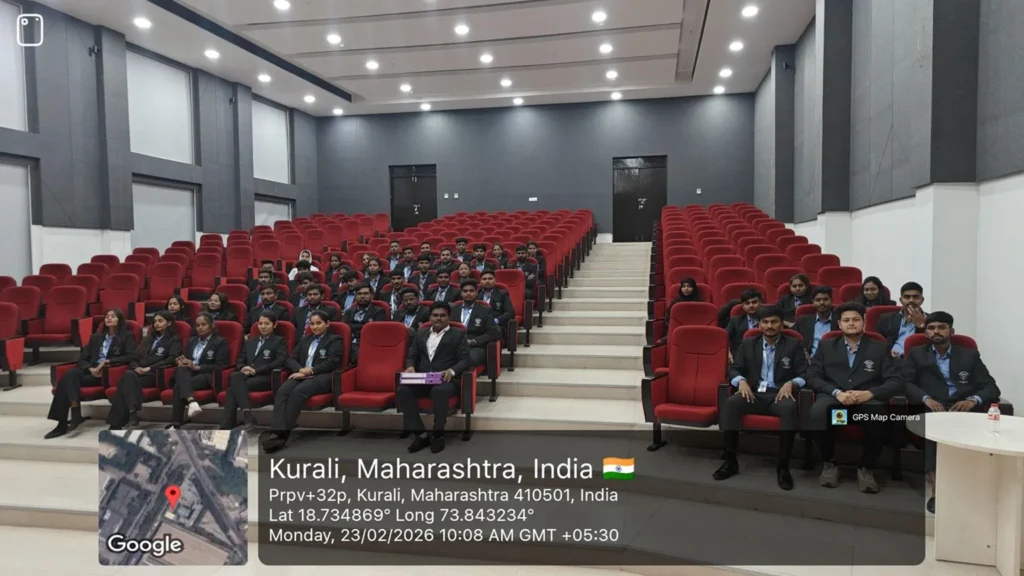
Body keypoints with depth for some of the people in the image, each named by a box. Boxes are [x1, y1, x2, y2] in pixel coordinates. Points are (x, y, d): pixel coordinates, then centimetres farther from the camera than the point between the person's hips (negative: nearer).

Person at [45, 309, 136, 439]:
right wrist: (91, 369, -6)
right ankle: (75, 415, -35)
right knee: (70, 374, -28)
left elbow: (131, 356, -7)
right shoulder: (96, 337, 24)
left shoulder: (127, 336, 8)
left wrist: (107, 361, -15)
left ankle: (63, 423, -27)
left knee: (69, 380, -26)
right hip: (92, 371, 5)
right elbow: (83, 358, 16)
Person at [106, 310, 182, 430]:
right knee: (128, 375, -32)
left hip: (156, 375, -5)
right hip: (139, 372, 5)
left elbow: (171, 359, -7)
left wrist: (149, 368, -14)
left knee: (129, 376, -33)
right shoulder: (148, 339, 28)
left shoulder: (174, 340, 10)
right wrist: (136, 367, -2)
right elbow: (134, 357, 22)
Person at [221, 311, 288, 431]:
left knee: (233, 387, -30)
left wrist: (256, 370, -14)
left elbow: (280, 362, -5)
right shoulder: (250, 342, 29)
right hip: (247, 376, 4)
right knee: (234, 376, -33)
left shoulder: (279, 342, 11)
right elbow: (239, 360, 23)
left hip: (265, 378, -4)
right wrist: (243, 368, -3)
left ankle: (226, 427, -32)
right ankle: (247, 416, -44)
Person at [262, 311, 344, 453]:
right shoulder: (304, 340, 28)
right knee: (282, 391, -29)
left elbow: (332, 363, -4)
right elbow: (290, 360, 17)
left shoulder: (335, 340, 11)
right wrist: (301, 370, -6)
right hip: (301, 375, 5)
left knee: (298, 392, -35)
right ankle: (277, 432, -45)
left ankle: (283, 434, -40)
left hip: (322, 377, -5)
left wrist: (309, 371, -12)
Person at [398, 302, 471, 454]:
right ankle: (420, 434, -19)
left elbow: (465, 360, -1)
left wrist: (451, 371, -21)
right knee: (402, 390, -26)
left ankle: (438, 435, -19)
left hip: (447, 379, -4)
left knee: (439, 391, -39)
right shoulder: (421, 334, 22)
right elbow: (411, 356, 19)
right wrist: (410, 366, -6)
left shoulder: (458, 334, 9)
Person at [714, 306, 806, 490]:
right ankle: (731, 461, -22)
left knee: (790, 408, -38)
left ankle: (783, 466, -26)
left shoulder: (793, 345, 9)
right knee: (731, 403, -31)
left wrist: (790, 384, -20)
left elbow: (804, 374, 2)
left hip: (779, 394, -2)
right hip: (754, 393, 2)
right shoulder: (748, 344, 14)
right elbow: (734, 369, 11)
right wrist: (741, 381, -12)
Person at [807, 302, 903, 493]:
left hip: (866, 401, 0)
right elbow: (812, 377, 6)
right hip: (833, 398, 0)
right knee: (818, 412, -36)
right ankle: (829, 464, -10)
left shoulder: (879, 349, 17)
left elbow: (896, 382, 6)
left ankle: (867, 469, -13)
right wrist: (837, 392, -14)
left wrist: (870, 393, -15)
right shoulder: (826, 346, 18)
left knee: (877, 415, -37)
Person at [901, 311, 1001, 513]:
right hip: (931, 408, -1)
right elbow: (904, 383, 3)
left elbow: (991, 387, 10)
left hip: (964, 407, 1)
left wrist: (973, 399, -14)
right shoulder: (915, 354, 18)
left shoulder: (970, 355, 21)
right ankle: (936, 490, -42)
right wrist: (926, 398, -17)